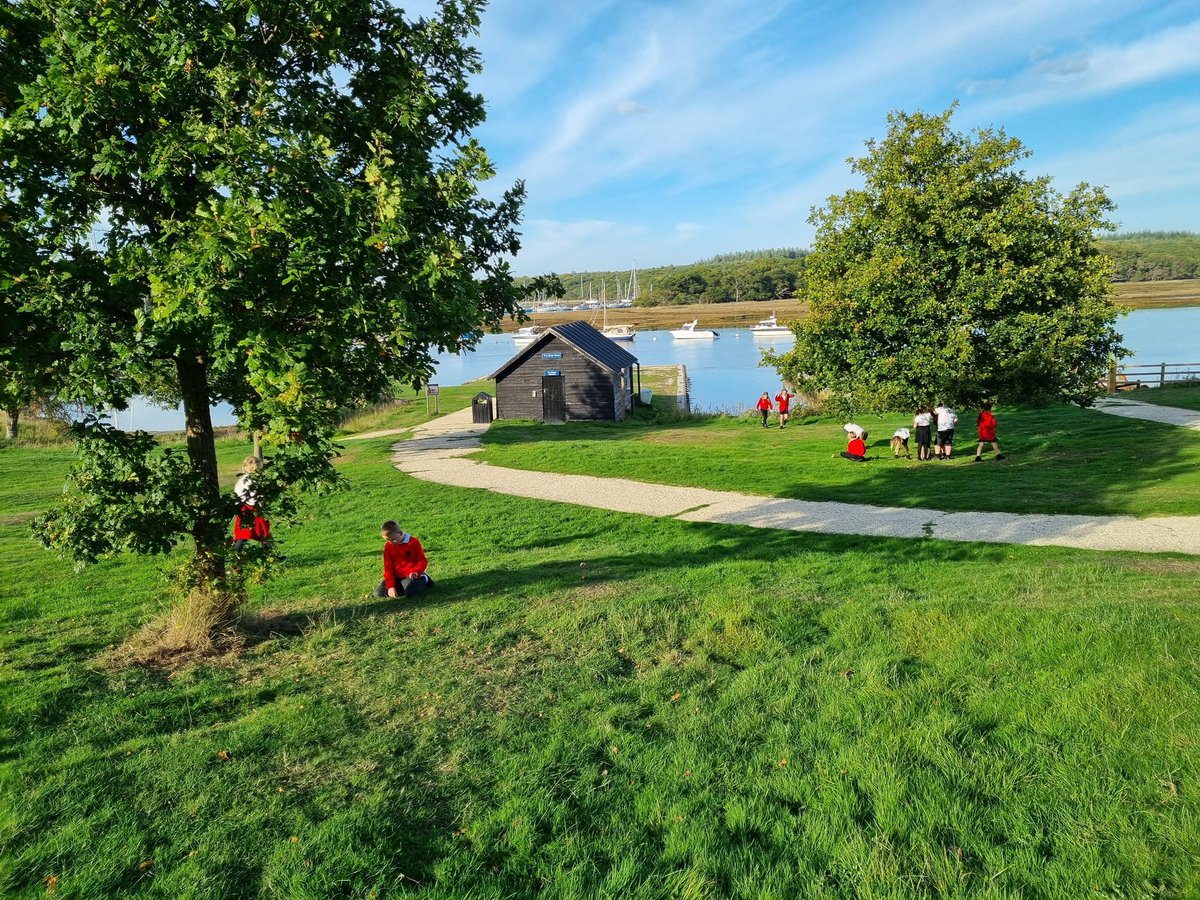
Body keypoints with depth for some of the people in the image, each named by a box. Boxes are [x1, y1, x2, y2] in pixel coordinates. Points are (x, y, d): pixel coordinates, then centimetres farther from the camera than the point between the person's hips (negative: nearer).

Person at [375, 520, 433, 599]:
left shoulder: (413, 542, -11)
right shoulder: (388, 546, 0)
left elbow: (422, 561, -7)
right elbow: (388, 567, 1)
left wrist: (415, 571, -27)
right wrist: (390, 586, -8)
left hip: (411, 575, -5)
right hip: (397, 577, 5)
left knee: (410, 594, -31)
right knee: (378, 593, -10)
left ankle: (423, 580, 1)